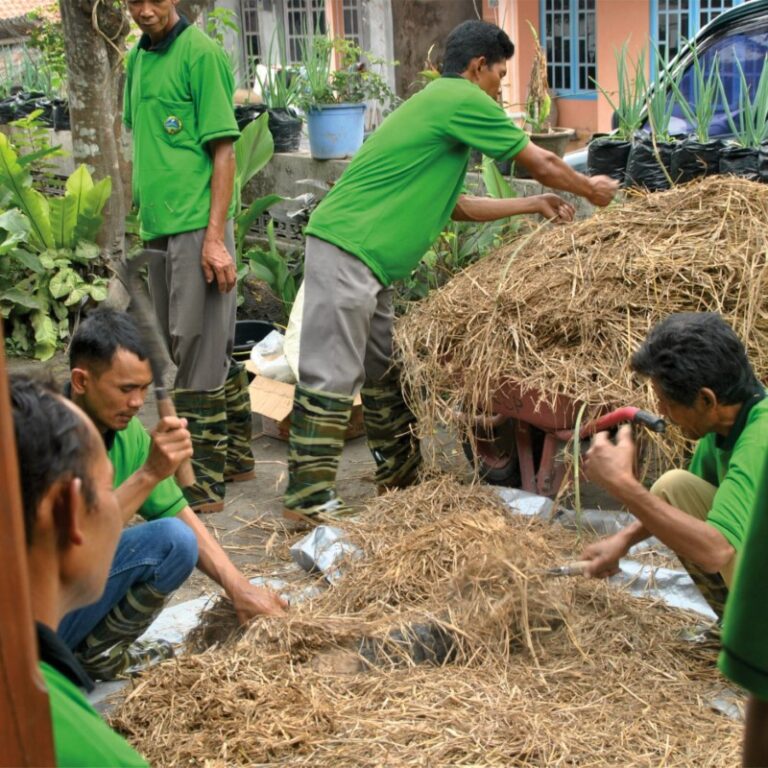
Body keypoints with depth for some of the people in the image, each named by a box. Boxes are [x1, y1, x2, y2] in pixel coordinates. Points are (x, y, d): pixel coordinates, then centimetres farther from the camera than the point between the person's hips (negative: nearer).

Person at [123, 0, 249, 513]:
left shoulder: (201, 53, -7)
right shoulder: (138, 57, 16)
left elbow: (223, 149, -11)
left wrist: (215, 237, -17)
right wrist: (145, 208, 17)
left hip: (198, 225, -8)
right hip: (159, 226, 8)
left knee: (198, 353, -5)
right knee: (213, 350, 16)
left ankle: (204, 485, 3)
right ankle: (236, 456, 29)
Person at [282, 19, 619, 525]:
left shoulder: (439, 105, 24)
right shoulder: (464, 100, -6)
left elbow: (456, 206, 26)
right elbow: (542, 164, 1)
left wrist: (535, 205, 31)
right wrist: (591, 190, 19)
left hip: (365, 257, 10)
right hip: (348, 248, -10)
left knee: (383, 368, 18)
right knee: (331, 375, -8)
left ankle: (400, 469, 30)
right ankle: (309, 497, -5)